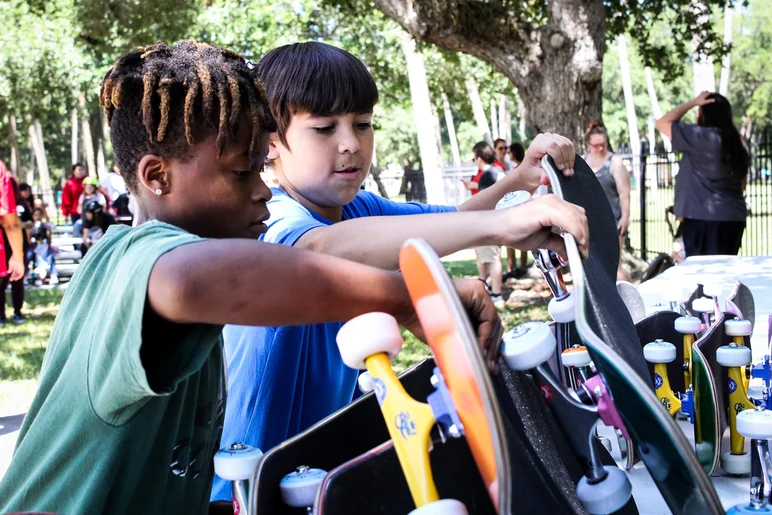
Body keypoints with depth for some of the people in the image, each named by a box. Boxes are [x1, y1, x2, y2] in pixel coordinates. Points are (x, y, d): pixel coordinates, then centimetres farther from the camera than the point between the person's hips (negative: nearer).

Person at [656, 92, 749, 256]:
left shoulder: (701, 137, -11)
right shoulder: (736, 142, 13)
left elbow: (663, 123, -5)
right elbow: (742, 183, 18)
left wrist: (693, 102, 0)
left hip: (704, 218, -8)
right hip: (734, 217, 8)